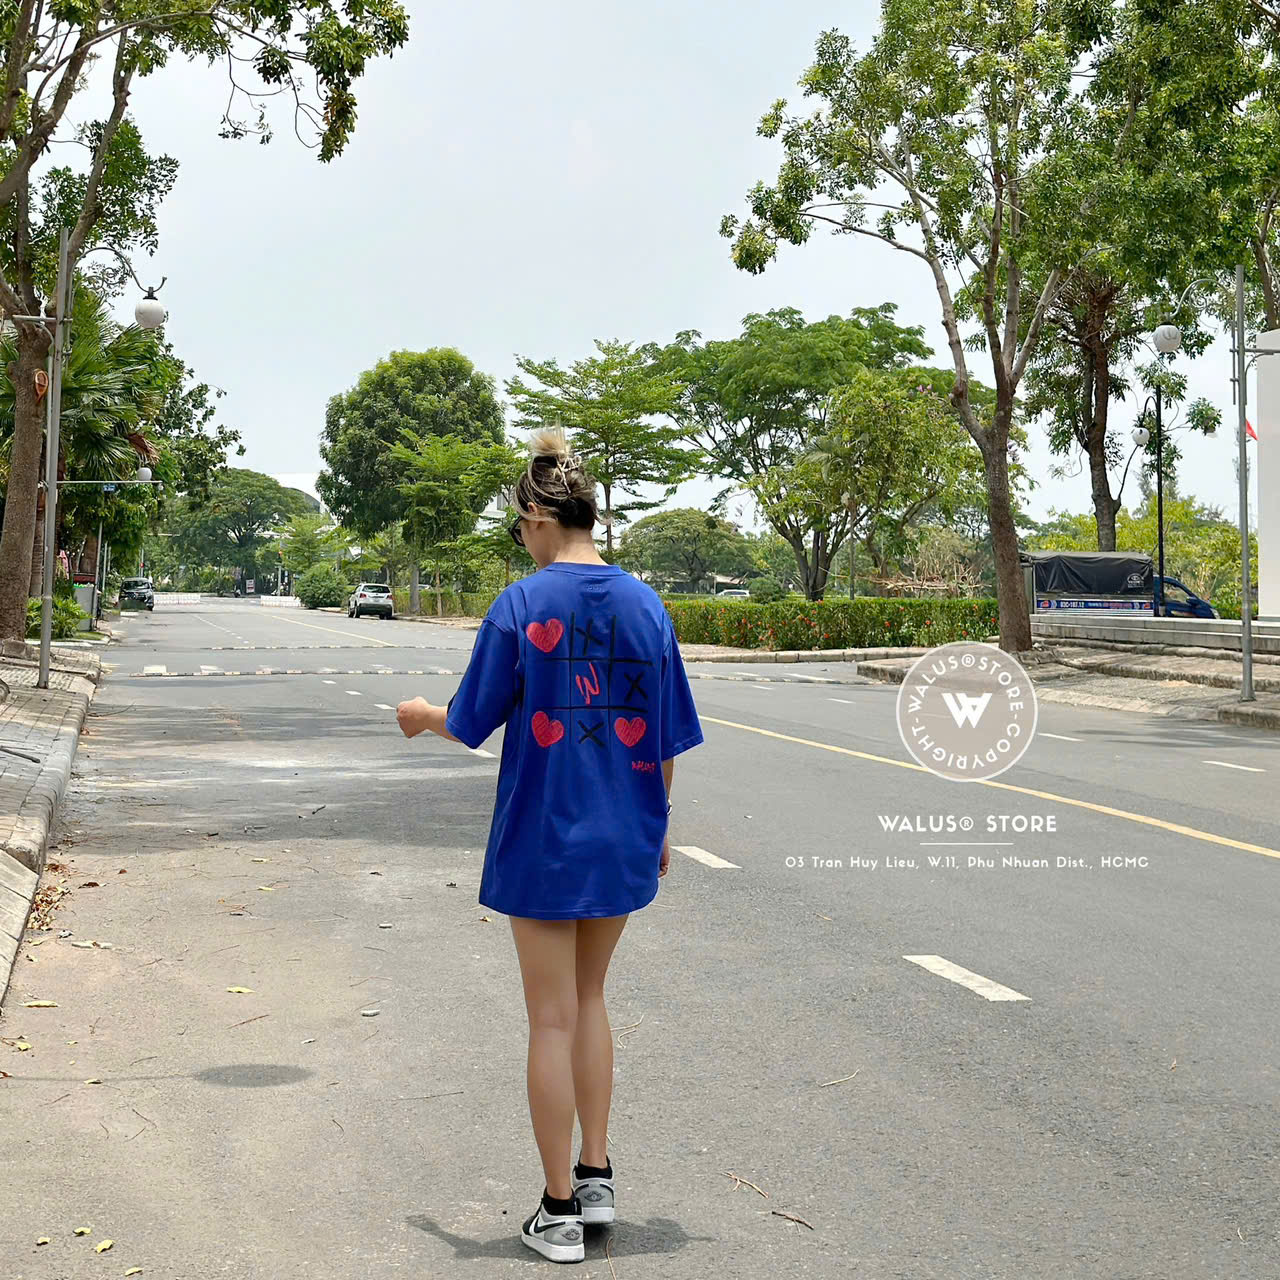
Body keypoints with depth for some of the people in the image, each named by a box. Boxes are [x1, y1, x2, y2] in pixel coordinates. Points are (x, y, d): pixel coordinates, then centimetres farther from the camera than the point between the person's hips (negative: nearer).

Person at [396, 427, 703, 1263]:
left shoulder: (520, 606, -12)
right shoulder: (646, 605, 0)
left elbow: (473, 724, -7)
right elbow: (668, 738, 4)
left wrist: (421, 717, 15)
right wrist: (659, 827, 17)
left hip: (542, 841, -4)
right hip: (623, 841, 4)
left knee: (553, 1020, 6)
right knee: (589, 1000, 21)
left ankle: (561, 1210, 14)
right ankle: (596, 1177, 24)